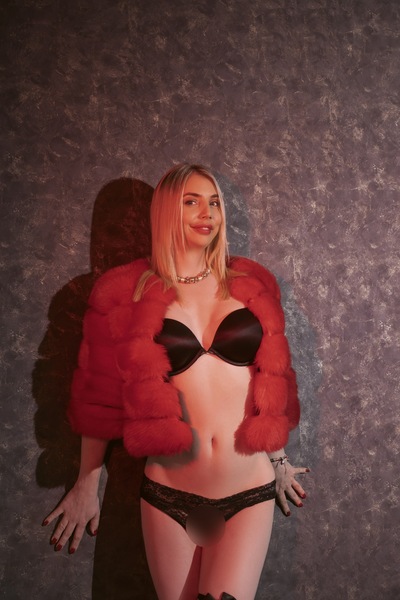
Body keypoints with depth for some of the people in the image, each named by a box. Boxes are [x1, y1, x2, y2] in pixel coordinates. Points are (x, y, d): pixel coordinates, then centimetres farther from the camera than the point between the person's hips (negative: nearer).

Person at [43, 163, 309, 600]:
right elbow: (101, 393, 3)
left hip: (251, 492, 1)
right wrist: (87, 485, 9)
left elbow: (273, 379, 11)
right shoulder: (128, 292, -3)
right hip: (168, 495, -1)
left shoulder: (251, 285, 3)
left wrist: (278, 459, 18)